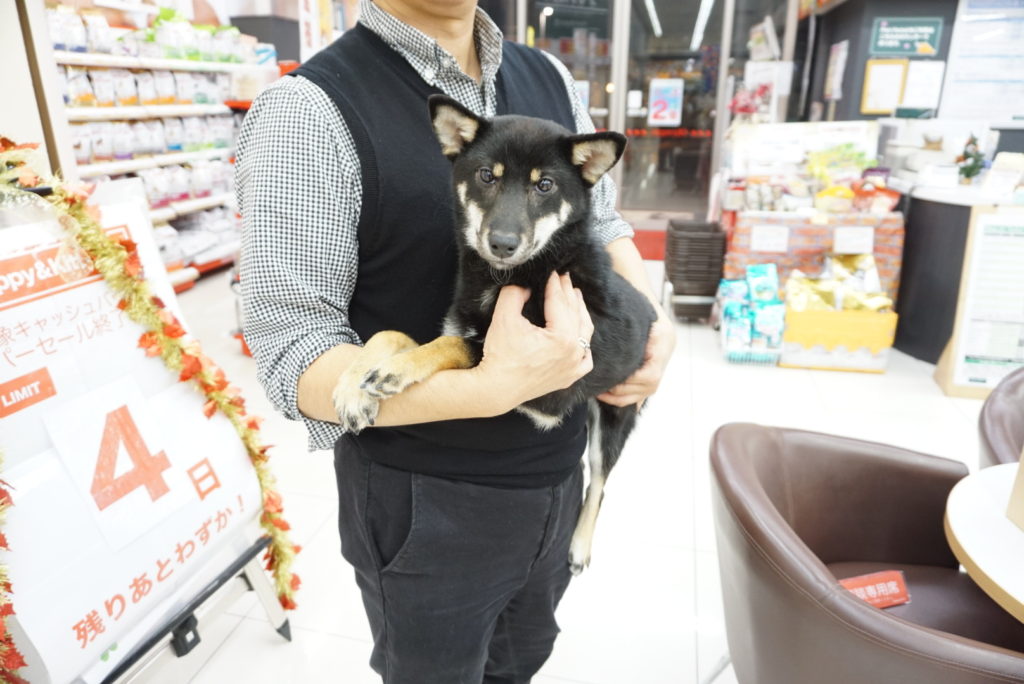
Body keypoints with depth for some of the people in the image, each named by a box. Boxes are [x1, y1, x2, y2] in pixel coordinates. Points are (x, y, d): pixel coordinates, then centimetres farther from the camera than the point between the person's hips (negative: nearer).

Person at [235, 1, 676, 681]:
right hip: (428, 502, -5)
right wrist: (493, 388, -34)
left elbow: (605, 223, 14)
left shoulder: (550, 78, 2)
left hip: (558, 470, 6)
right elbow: (293, 351, -21)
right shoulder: (310, 109, -18)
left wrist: (655, 321, -5)